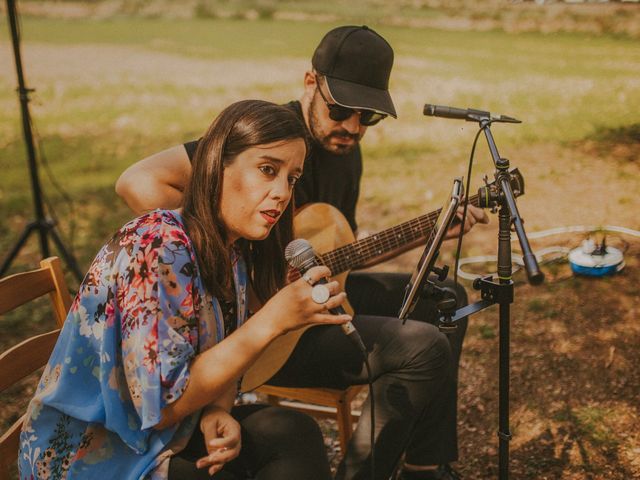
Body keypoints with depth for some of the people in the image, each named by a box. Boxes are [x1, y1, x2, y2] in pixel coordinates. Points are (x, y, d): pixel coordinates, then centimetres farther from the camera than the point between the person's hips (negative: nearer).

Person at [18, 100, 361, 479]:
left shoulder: (232, 252, -1)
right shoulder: (156, 248, -26)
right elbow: (162, 405, -27)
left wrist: (218, 412, -14)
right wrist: (271, 321, -29)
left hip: (160, 433, 7)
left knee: (294, 433, -12)